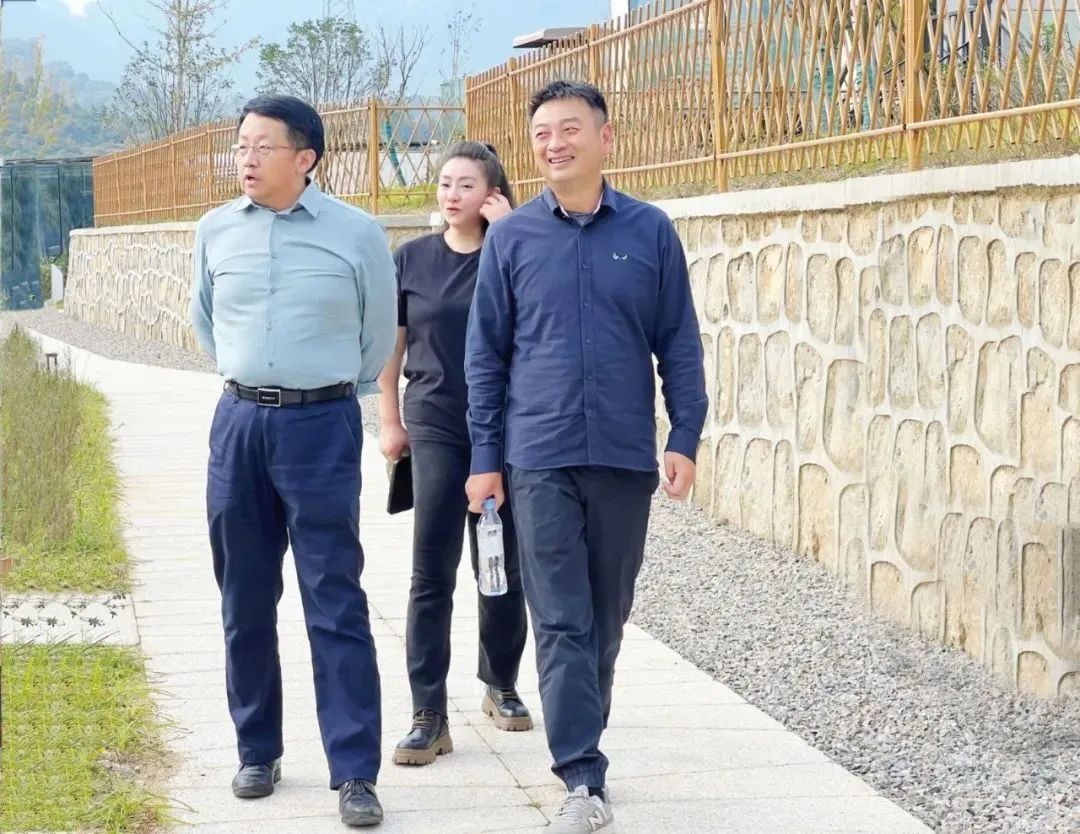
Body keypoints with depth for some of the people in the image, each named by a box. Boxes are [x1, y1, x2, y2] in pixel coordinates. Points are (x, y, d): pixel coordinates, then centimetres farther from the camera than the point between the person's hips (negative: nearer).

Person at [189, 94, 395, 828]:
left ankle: (356, 774, -4)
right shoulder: (216, 230, 4)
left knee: (335, 603, -5)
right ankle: (258, 752, 21)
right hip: (238, 423, 3)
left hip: (322, 426, -3)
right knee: (245, 601, 8)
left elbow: (379, 333, 9)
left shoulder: (357, 234, -5)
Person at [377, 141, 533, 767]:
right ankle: (429, 716, -3)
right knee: (432, 573, -4)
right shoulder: (413, 259, 3)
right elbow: (392, 344, 10)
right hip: (436, 429, 0)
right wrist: (390, 422, 7)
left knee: (503, 568, 10)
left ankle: (501, 685, 30)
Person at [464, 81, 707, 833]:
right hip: (541, 457, -1)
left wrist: (686, 440, -2)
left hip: (626, 456, 1)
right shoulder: (512, 238, 3)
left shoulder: (650, 232, 3)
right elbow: (486, 353, 5)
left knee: (608, 616, 11)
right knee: (561, 621, -5)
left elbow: (679, 344, 5)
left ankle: (581, 739, 28)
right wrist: (484, 458, 2)